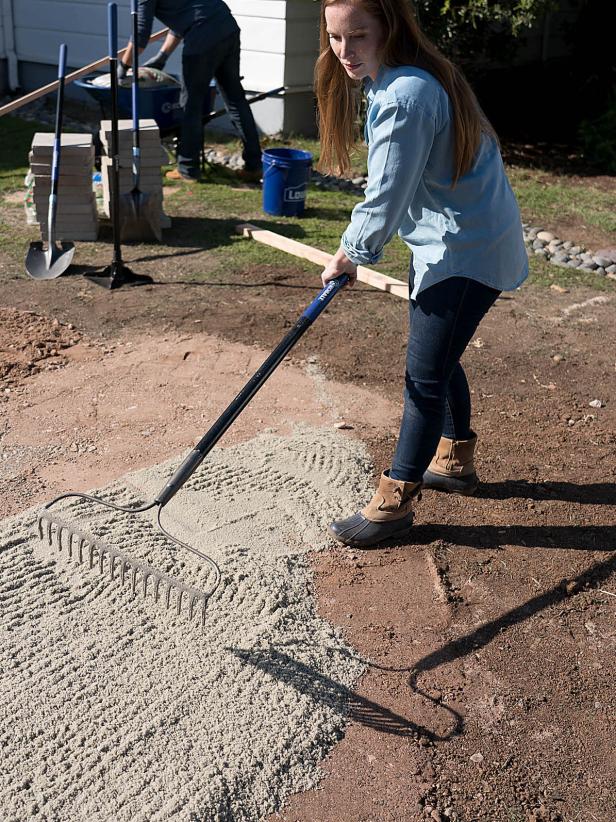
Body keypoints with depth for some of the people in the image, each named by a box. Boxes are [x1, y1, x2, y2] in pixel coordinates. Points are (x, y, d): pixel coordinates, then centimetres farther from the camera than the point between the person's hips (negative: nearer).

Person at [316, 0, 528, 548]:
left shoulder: (404, 98, -26)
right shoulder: (393, 76, 6)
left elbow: (386, 196, -24)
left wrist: (351, 255, -6)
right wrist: (356, 252, 10)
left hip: (466, 251, -10)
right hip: (448, 240, 10)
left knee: (426, 374, -4)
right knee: (438, 359, 21)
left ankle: (394, 503, 8)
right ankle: (455, 461, 40)